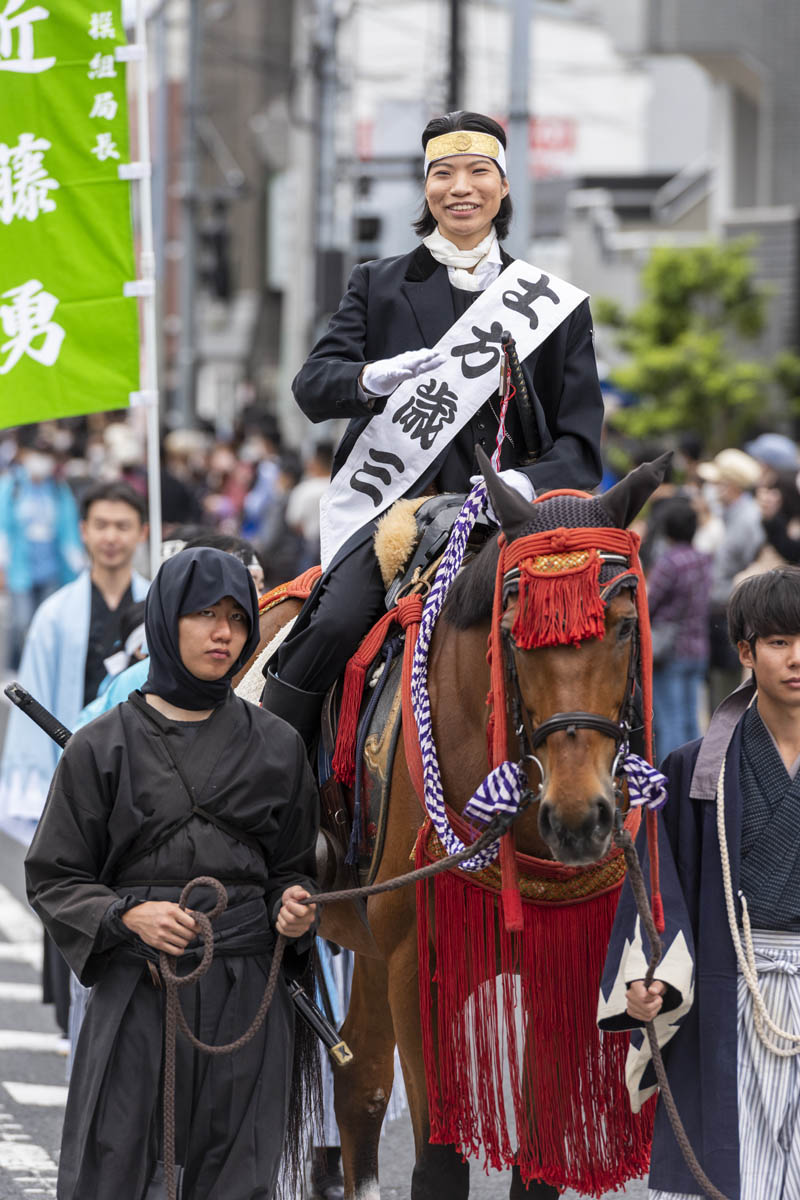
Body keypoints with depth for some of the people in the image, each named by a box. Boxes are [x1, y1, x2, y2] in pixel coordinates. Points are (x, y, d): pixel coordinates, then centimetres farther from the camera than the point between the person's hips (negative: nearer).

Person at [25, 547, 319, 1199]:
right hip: (135, 994, -2)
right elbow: (53, 878, 3)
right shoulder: (103, 747, 2)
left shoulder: (276, 746, 9)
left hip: (247, 992, 2)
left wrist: (293, 908, -6)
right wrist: (127, 915, -15)